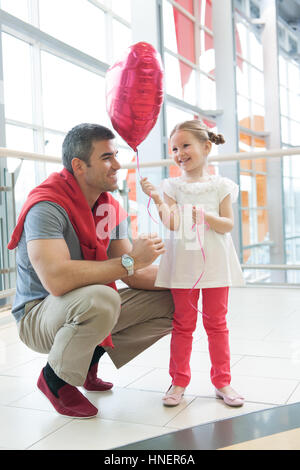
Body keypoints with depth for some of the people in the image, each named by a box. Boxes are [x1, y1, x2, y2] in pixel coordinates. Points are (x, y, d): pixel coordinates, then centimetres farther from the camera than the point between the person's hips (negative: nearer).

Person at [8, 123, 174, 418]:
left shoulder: (112, 209, 3)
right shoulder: (46, 206, -23)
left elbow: (134, 276, 2)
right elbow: (56, 279, -37)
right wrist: (130, 260, -32)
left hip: (89, 309, 8)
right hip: (39, 315, -8)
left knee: (172, 302, -1)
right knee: (101, 299, -39)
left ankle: (90, 358, 14)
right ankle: (55, 379, -8)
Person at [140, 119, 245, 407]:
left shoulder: (220, 185, 3)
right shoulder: (173, 186, 4)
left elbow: (228, 224, -3)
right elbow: (172, 224, -9)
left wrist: (205, 216, -19)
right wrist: (157, 199, -22)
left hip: (214, 262, 0)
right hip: (183, 262, 0)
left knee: (217, 323, 9)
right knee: (182, 324, 8)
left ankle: (222, 381, 21)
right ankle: (179, 381, 19)